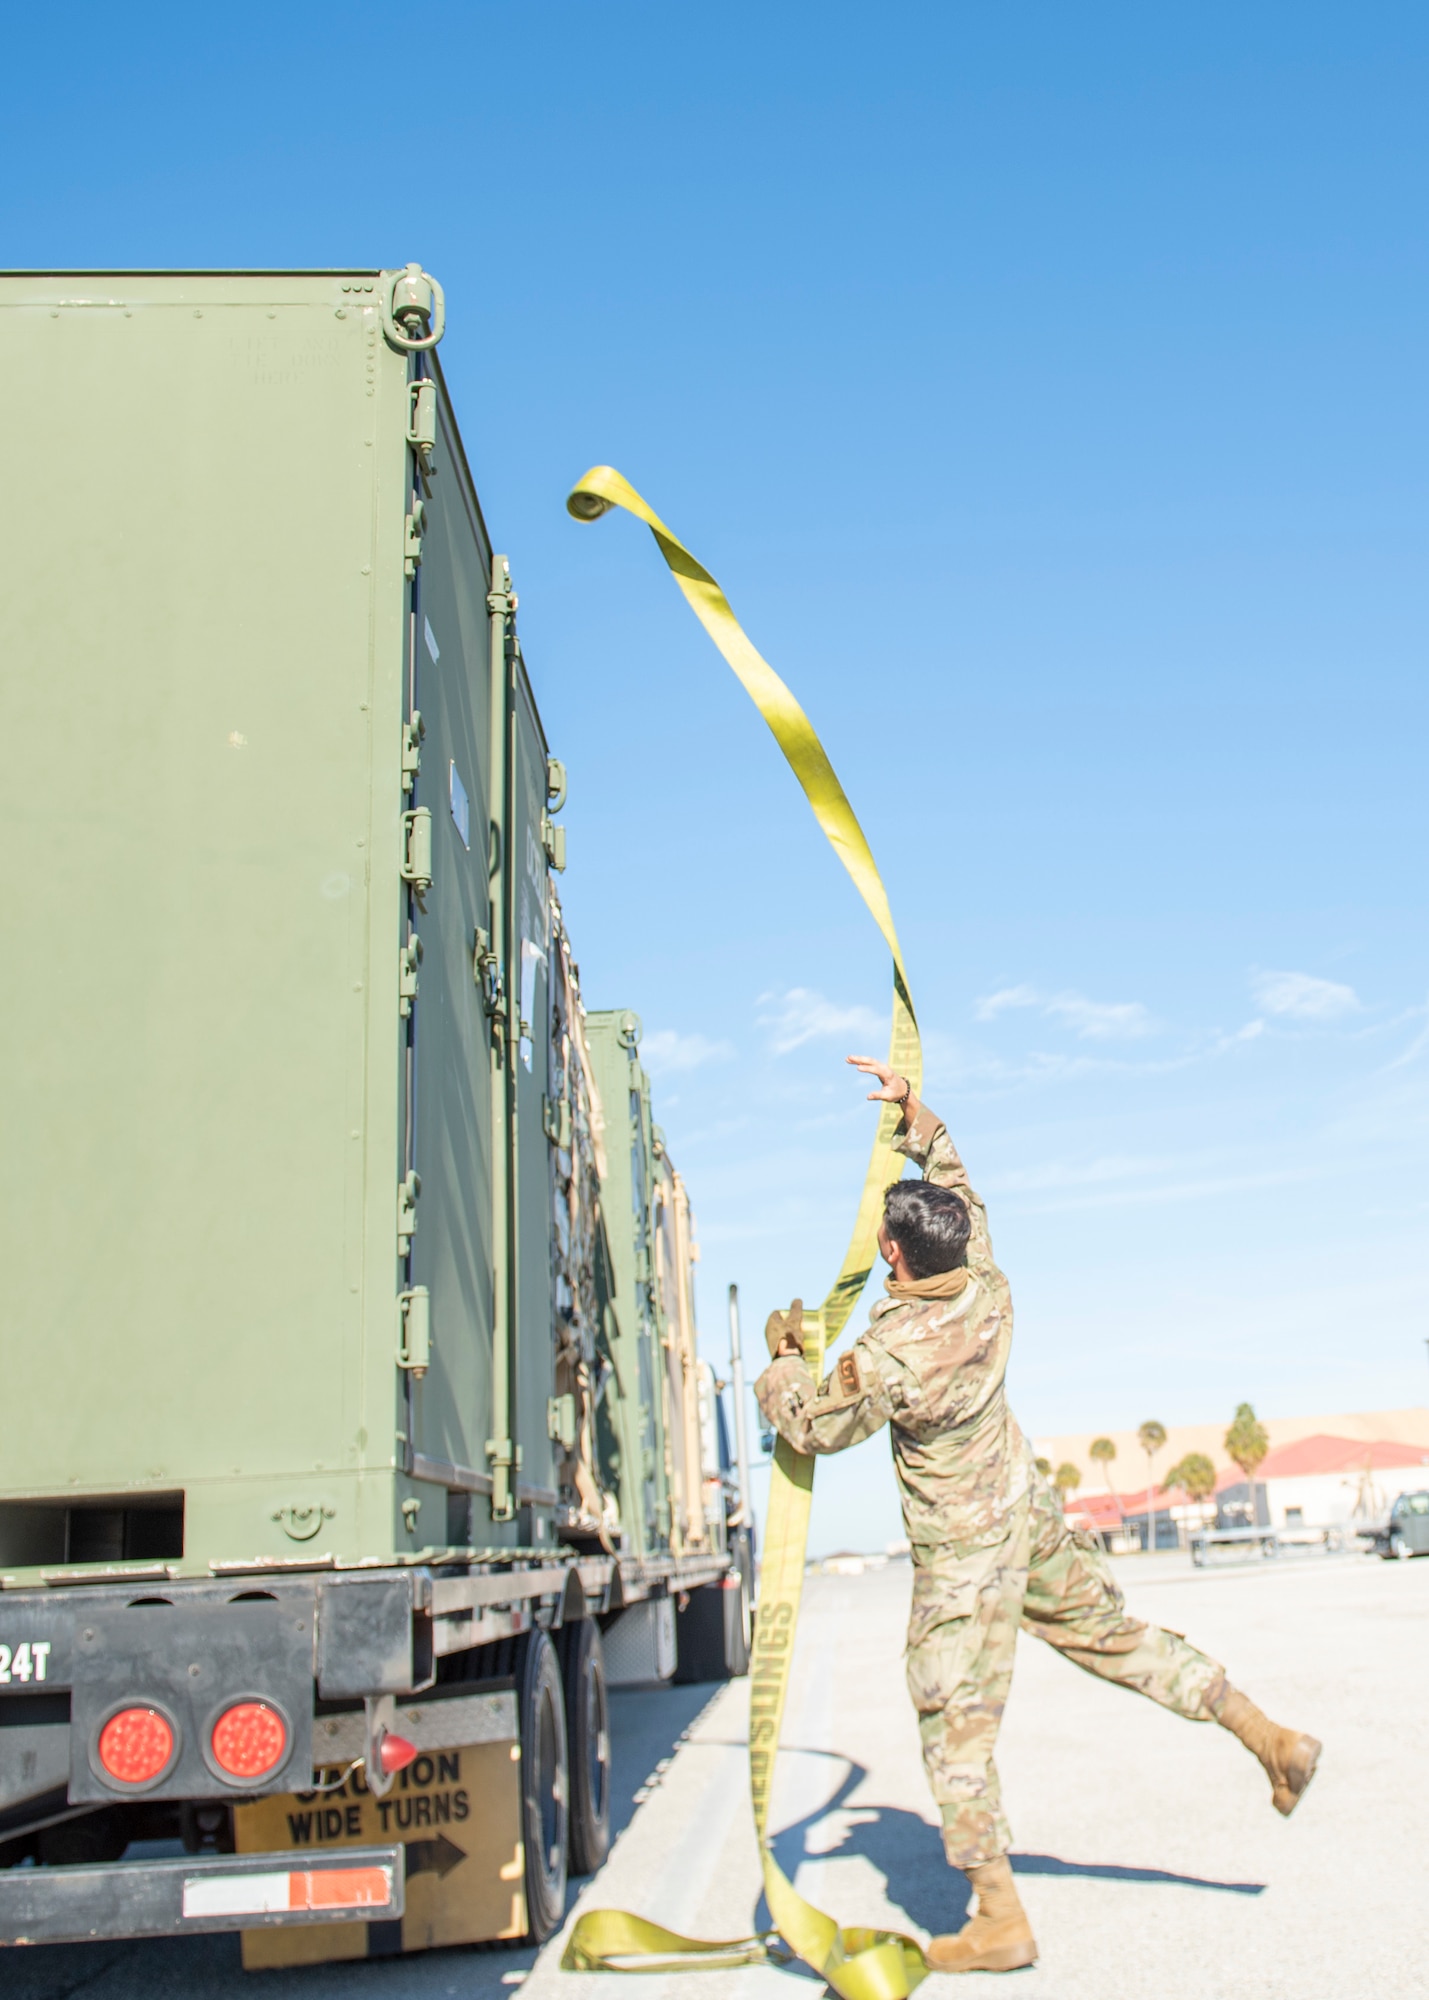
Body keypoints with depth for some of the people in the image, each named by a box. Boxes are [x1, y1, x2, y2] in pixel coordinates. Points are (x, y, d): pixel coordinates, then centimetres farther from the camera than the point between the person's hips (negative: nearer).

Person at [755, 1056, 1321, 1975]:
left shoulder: (889, 1357, -29)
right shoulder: (988, 1289, -10)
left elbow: (815, 1426, -13)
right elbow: (958, 1187, 8)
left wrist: (785, 1355, 2)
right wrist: (913, 1109, 11)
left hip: (963, 1553, -7)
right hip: (1033, 1515, 7)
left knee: (956, 1726, 3)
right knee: (1114, 1634, 23)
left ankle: (1001, 1923, 9)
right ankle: (1269, 1737, 25)